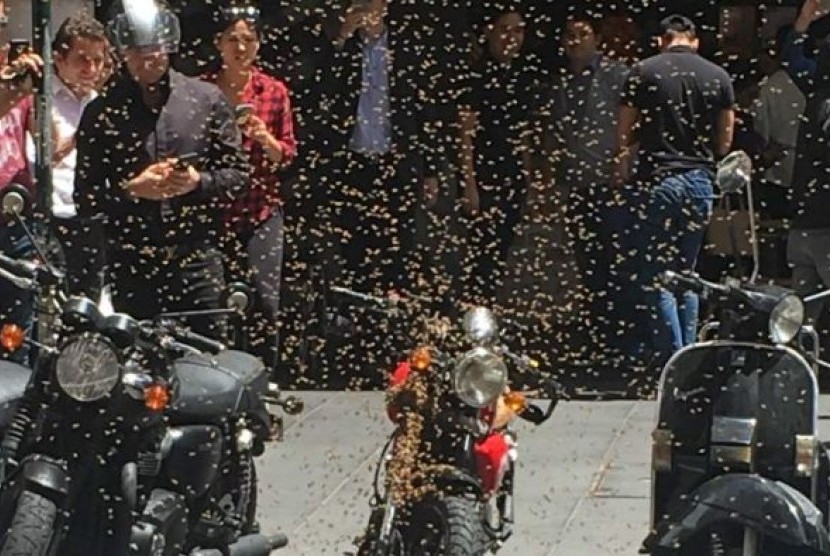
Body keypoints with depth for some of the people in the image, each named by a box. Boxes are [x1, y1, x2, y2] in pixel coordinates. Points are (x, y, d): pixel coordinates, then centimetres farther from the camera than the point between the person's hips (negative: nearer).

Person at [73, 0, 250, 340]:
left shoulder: (206, 99, 7)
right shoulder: (102, 112, 4)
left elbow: (238, 173, 8)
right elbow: (85, 200, 3)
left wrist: (199, 182, -11)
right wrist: (130, 190, -15)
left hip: (198, 260, 0)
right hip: (131, 265, 0)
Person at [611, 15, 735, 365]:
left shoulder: (644, 73, -2)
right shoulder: (718, 77, 6)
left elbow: (624, 135, 2)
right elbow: (725, 142, 10)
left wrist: (620, 175, 18)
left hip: (658, 180, -4)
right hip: (701, 182, 4)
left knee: (655, 274, -2)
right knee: (686, 273, 14)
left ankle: (672, 360, -11)